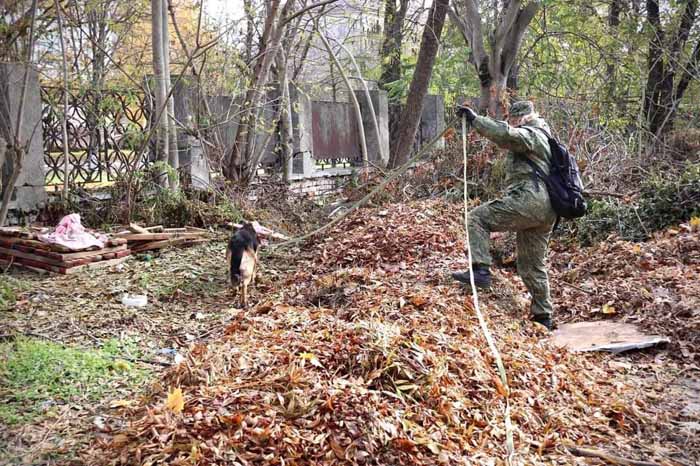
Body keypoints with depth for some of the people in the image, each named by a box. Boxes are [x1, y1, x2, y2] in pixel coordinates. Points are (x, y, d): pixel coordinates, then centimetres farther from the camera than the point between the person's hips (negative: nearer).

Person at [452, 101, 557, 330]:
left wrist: (474, 119, -17)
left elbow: (505, 134, -21)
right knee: (533, 264, 15)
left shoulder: (530, 134, -3)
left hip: (528, 200, -10)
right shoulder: (544, 137, 30)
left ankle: (480, 270, -18)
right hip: (546, 210, 10)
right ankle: (543, 316, 19)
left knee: (477, 217, -8)